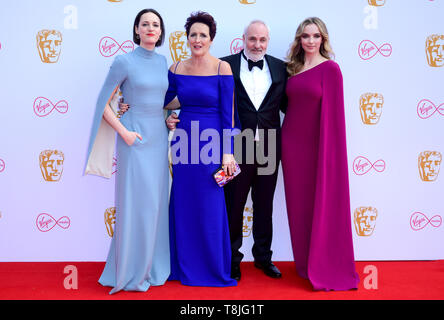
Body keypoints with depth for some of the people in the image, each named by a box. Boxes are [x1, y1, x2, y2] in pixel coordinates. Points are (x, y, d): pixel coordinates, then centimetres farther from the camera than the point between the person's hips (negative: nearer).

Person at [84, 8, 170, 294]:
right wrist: (124, 132, -13)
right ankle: (130, 272, 15)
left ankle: (153, 266, 26)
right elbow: (104, 104, -6)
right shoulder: (124, 62, -6)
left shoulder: (162, 61, 11)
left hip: (159, 136, 6)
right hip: (135, 138, -6)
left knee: (156, 203, 11)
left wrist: (167, 118, 8)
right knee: (137, 204, -2)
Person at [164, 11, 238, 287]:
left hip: (211, 142, -4)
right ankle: (185, 266, 29)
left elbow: (228, 113, -8)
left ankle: (215, 268, 24)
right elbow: (160, 101, 15)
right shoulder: (177, 68, 6)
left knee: (211, 207, 4)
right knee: (183, 205, 10)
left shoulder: (222, 68, -5)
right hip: (184, 140, 4)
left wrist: (228, 152, -11)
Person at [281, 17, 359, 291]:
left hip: (318, 144, -5)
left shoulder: (330, 68, -6)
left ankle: (327, 269, 21)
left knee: (323, 204, 4)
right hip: (292, 143, 6)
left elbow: (334, 111, -11)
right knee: (299, 204, 12)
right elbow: (291, 104, 12)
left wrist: (330, 149, -15)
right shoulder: (294, 68, 11)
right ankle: (306, 263, 29)